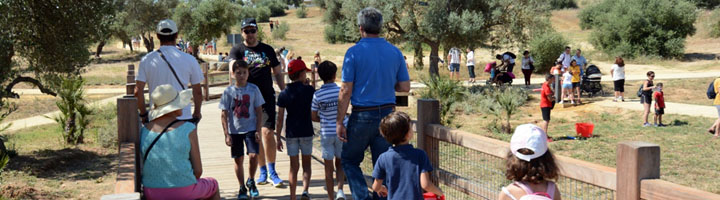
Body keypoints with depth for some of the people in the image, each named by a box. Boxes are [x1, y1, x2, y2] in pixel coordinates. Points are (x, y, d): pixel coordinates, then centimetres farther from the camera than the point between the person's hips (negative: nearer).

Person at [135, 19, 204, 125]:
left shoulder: (147, 60, -1)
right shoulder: (189, 60, -2)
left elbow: (138, 92, -3)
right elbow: (198, 92, 4)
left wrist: (143, 114, 11)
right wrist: (197, 113, 19)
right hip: (184, 117, -1)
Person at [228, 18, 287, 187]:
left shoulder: (268, 50, 12)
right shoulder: (237, 50, 6)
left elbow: (278, 73, 17)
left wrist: (285, 93, 11)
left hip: (267, 96, 0)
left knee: (267, 132, -13)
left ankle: (272, 172, -3)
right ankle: (263, 171, 17)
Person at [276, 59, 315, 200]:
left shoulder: (284, 94, -2)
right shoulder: (310, 90, -6)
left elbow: (280, 118, -2)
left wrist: (278, 138, 4)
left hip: (291, 133, 1)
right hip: (306, 131, -1)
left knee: (294, 166, 9)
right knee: (306, 164, 11)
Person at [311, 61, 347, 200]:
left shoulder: (317, 95, -8)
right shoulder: (342, 91, -7)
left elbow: (314, 117, -1)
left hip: (326, 133, -1)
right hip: (341, 131, 1)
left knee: (329, 167, 7)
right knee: (340, 164, 14)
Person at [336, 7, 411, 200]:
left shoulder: (354, 52, -10)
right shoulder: (395, 52, 2)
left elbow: (346, 91, -12)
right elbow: (405, 87, 4)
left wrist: (339, 121, -6)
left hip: (362, 116, -4)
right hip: (387, 115, 4)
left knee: (349, 160, 13)